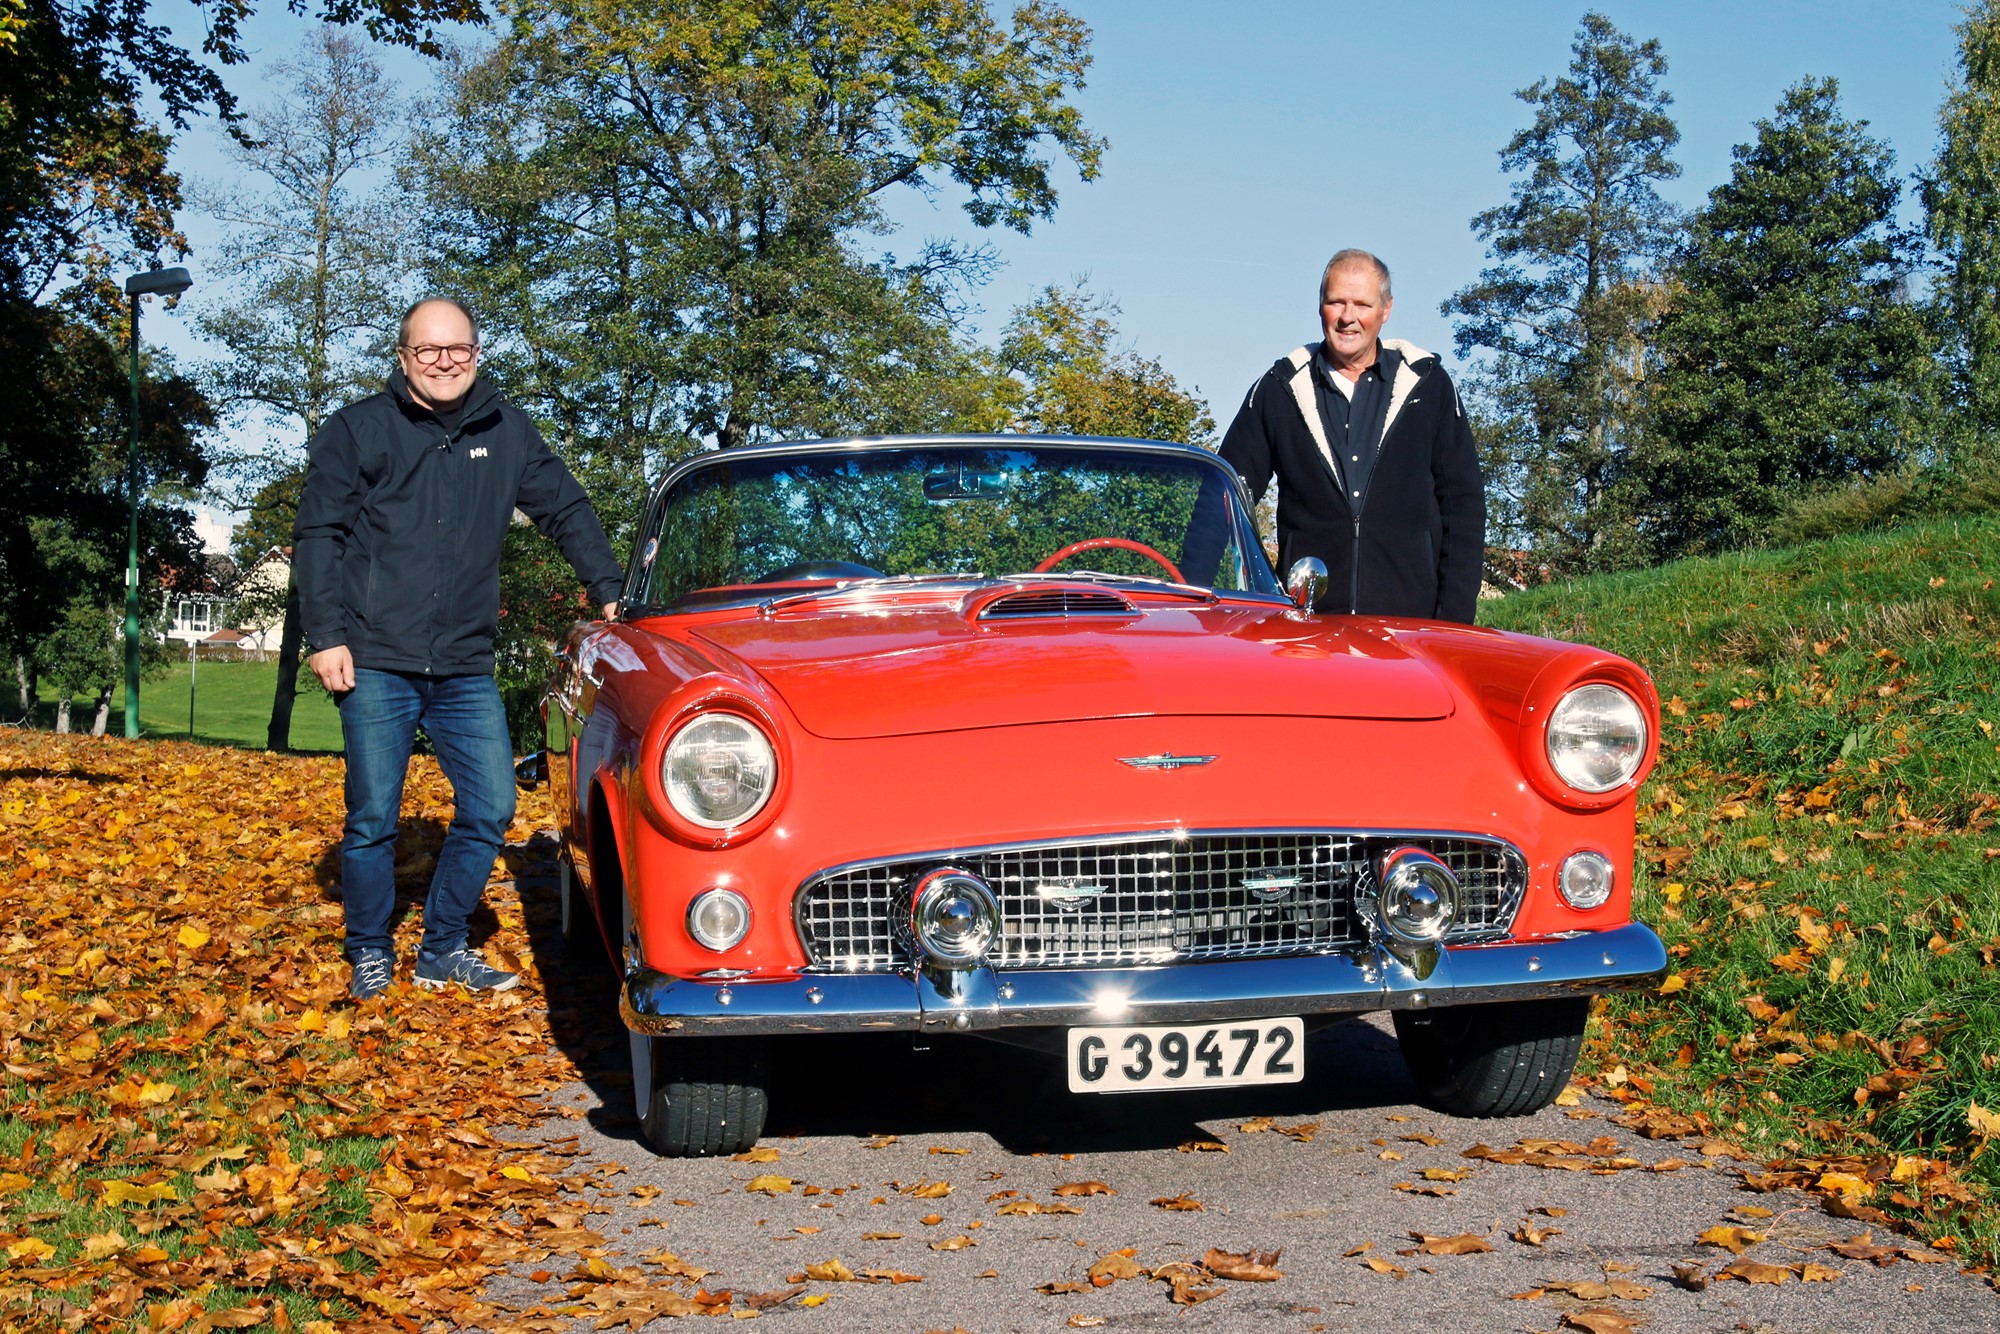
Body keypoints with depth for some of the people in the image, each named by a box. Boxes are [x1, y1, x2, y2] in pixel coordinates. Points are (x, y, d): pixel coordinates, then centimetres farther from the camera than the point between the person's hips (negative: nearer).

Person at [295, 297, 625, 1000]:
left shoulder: (506, 431, 11)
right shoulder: (357, 430, 2)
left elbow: (567, 510, 21)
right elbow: (318, 536, 0)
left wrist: (609, 590, 15)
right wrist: (326, 636, -7)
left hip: (466, 669, 3)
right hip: (375, 665, -3)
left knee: (491, 810, 0)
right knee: (373, 818, 0)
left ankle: (444, 949, 16)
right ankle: (370, 954, 17)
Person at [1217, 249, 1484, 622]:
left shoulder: (1428, 385, 10)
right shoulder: (1279, 388, 11)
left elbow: (1463, 503, 9)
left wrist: (1455, 615, 0)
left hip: (1410, 617, 0)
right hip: (1304, 620, 0)